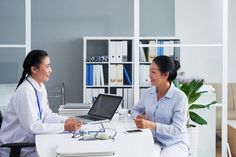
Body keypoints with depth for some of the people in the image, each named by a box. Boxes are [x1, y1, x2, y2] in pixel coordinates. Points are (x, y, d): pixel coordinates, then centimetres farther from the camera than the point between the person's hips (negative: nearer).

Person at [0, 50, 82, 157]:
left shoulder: (40, 87, 3)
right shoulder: (25, 92, -23)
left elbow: (46, 115, 10)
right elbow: (32, 126, -24)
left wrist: (65, 120, -6)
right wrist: (64, 127, -23)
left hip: (30, 142, 7)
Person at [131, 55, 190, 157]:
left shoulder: (180, 97, -14)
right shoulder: (148, 93, 2)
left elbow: (177, 129, -18)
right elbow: (135, 110, 18)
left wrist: (151, 125, -31)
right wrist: (139, 116, -7)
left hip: (176, 143, -3)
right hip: (154, 141, 3)